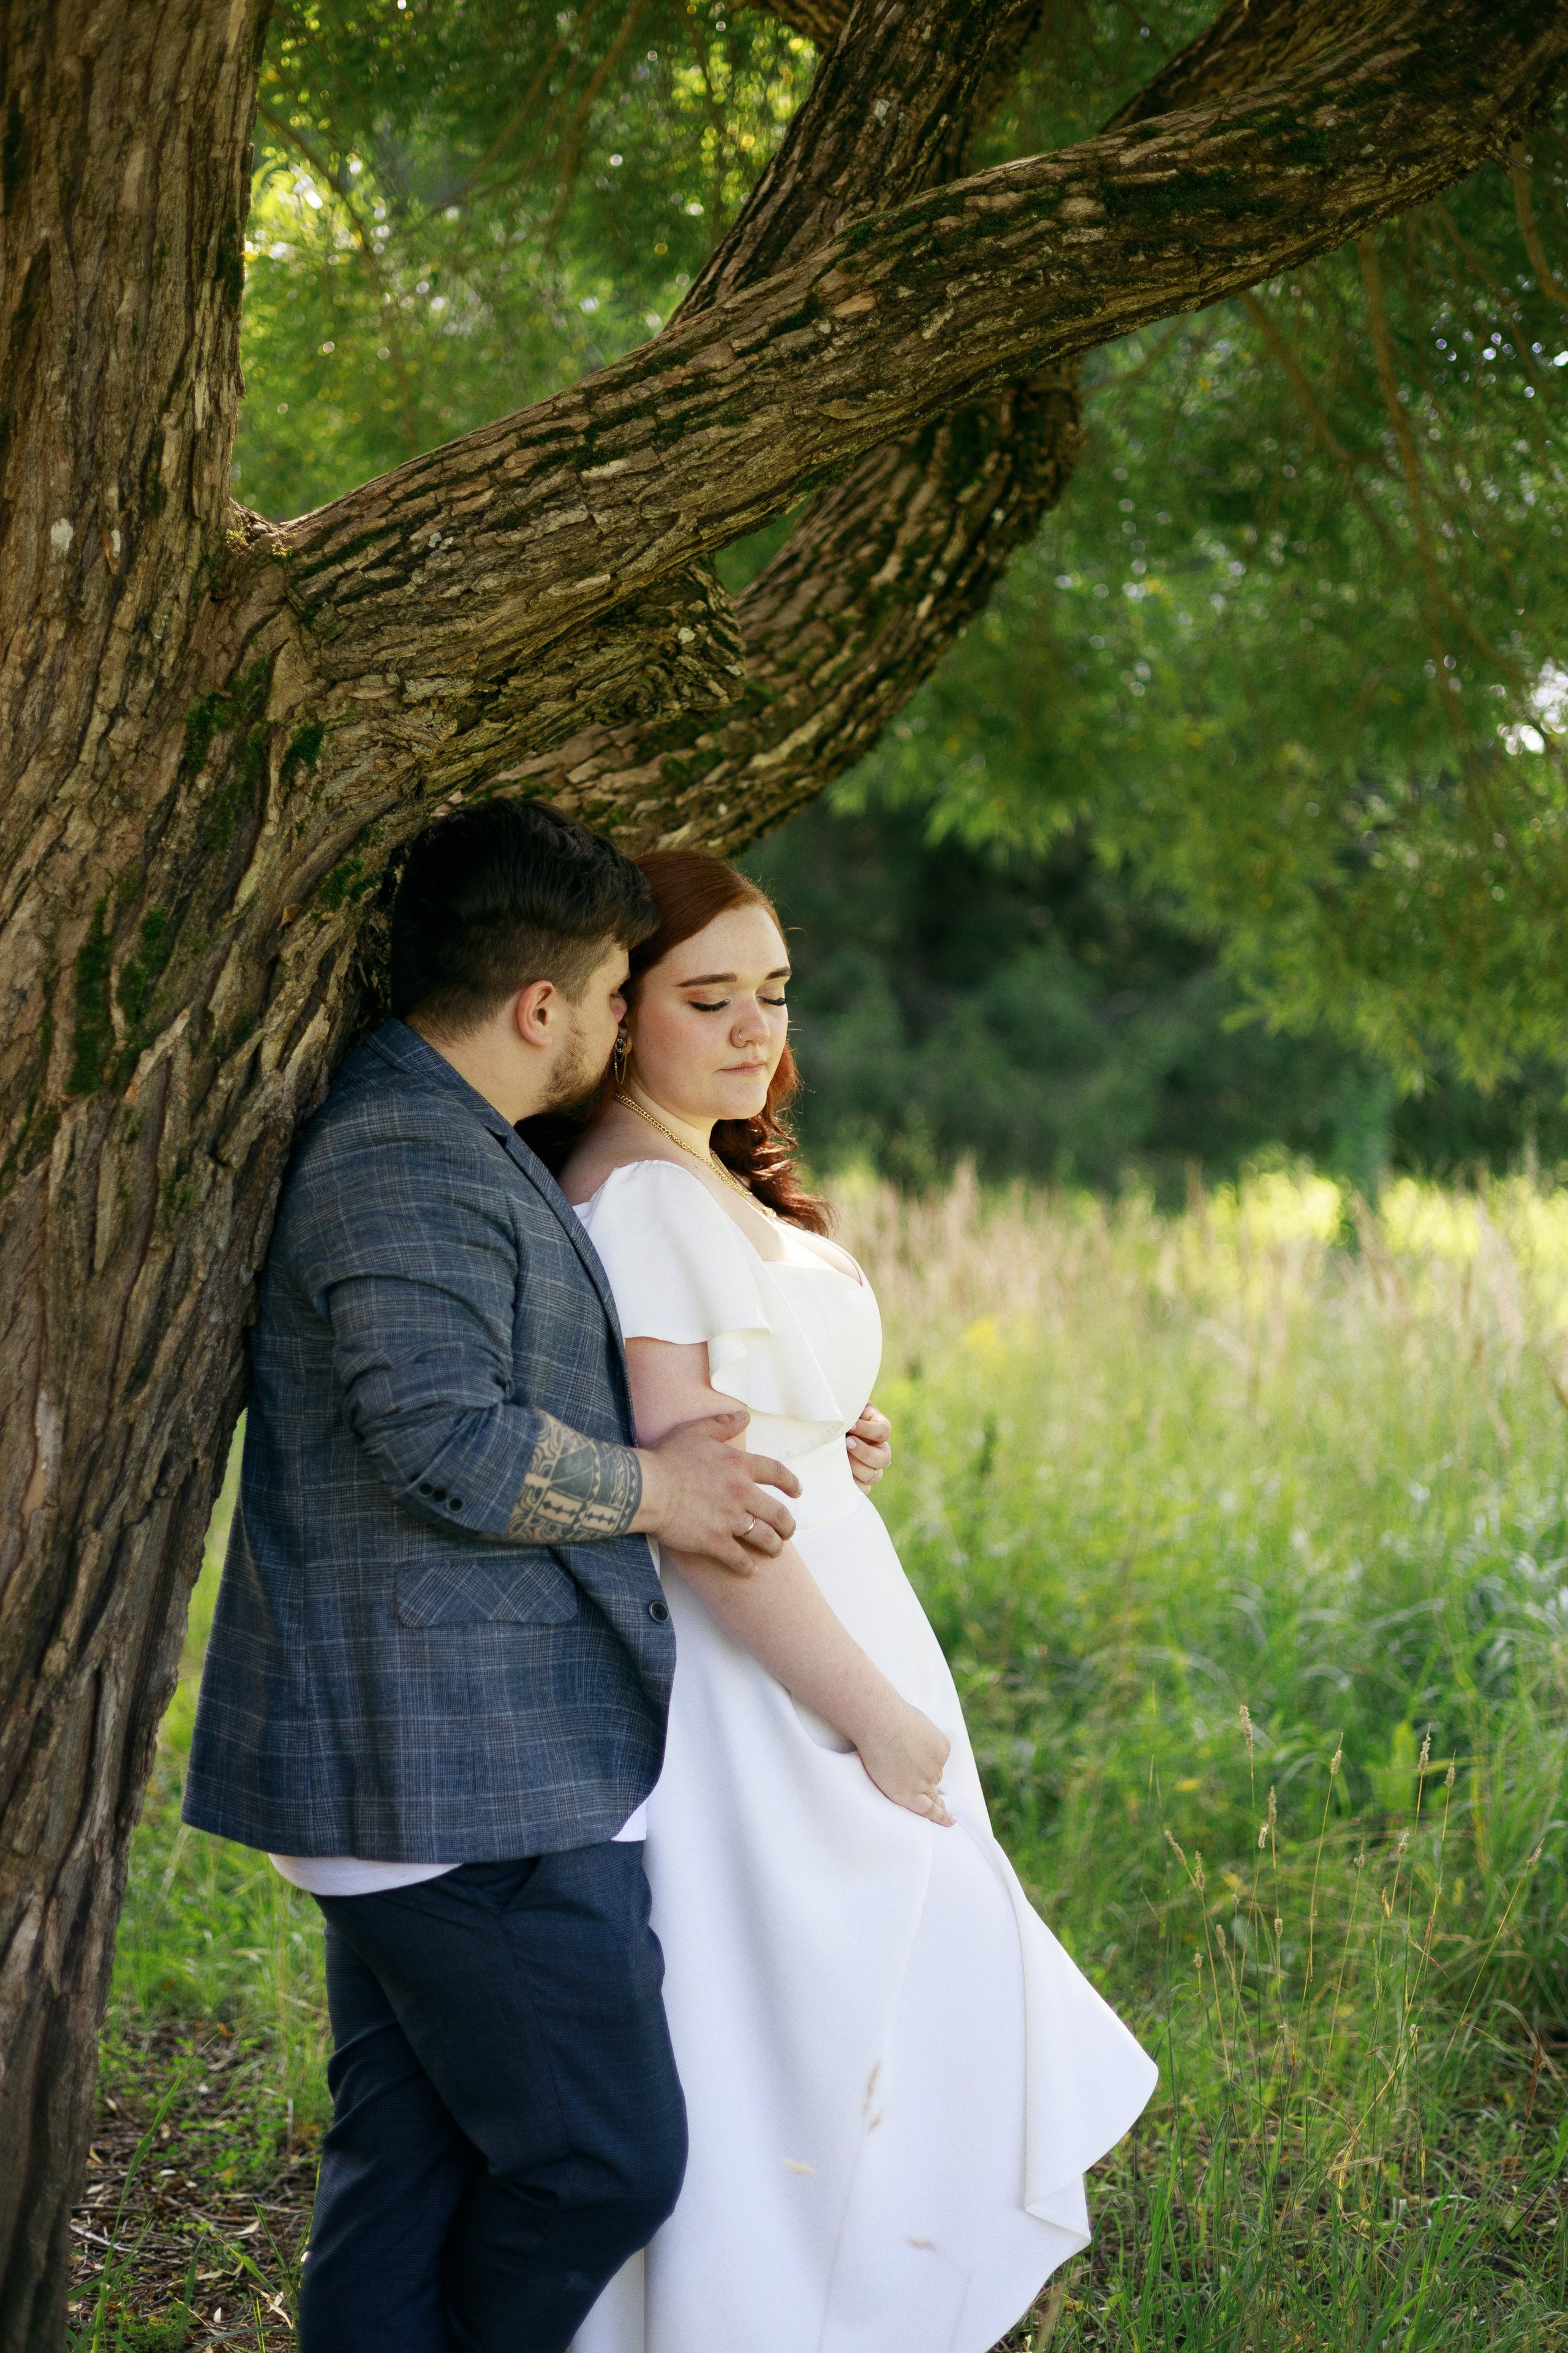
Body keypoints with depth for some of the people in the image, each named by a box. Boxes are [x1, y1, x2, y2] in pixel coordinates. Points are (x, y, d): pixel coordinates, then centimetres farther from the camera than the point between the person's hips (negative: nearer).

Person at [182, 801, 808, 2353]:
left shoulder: (447, 1145, 19)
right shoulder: (409, 1162, -17)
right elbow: (452, 1447, -26)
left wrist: (749, 1436, 26)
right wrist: (655, 1488, -10)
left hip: (412, 1774, 11)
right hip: (472, 1782, -11)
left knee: (407, 2158, 14)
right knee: (604, 2157, -2)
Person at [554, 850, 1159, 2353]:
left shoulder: (724, 1192, 13)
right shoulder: (636, 1199, -18)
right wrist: (875, 1712, -18)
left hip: (812, 1642, 10)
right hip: (750, 1686, -10)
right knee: (782, 2064, -2)